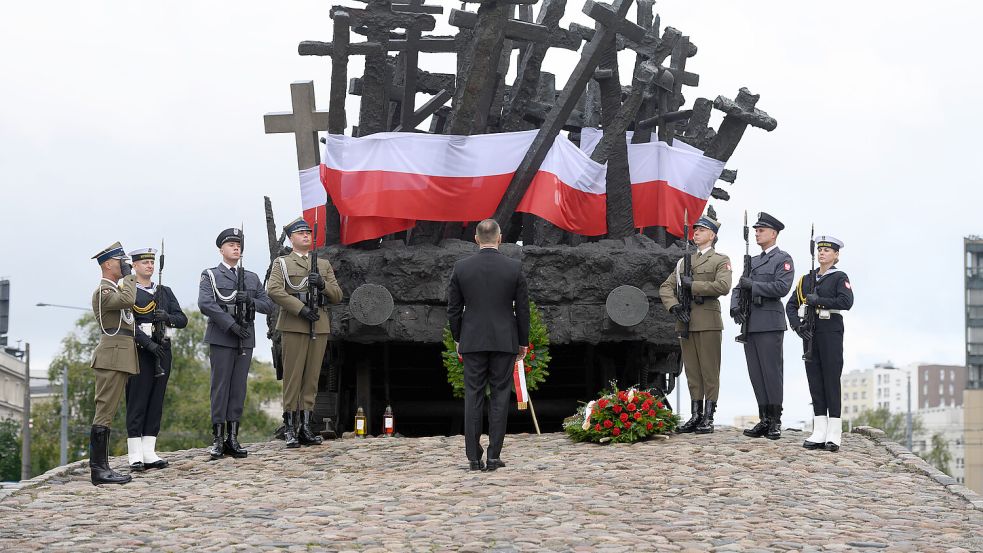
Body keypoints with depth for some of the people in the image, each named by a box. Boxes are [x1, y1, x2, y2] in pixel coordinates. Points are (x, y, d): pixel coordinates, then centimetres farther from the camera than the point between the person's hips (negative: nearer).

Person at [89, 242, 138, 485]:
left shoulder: (115, 289, 23)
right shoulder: (103, 291, -9)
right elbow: (128, 300, -26)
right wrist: (128, 276, -12)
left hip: (121, 357, 10)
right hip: (112, 356, -10)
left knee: (106, 412, 9)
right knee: (105, 411, -11)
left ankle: (101, 467, 10)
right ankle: (98, 469, -13)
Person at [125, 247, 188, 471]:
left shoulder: (165, 292, 16)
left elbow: (183, 320, 9)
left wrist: (168, 317, -12)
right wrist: (149, 343, -21)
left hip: (162, 351, 5)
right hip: (139, 351, -5)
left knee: (156, 403, 5)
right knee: (137, 404, -4)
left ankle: (149, 453, 9)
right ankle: (135, 456, -3)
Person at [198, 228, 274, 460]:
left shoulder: (252, 278, 18)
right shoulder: (210, 276, 5)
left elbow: (268, 305, 13)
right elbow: (206, 304, -11)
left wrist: (251, 301, -8)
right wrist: (231, 324, -18)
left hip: (245, 339, 4)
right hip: (221, 339, -4)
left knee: (239, 388, 3)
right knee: (220, 387, -4)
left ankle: (233, 438, 7)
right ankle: (217, 439, -1)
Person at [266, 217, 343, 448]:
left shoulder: (324, 264, 20)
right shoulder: (282, 263, 8)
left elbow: (337, 296, 14)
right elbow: (273, 290, -9)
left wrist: (322, 284, -6)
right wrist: (300, 308, -17)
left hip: (320, 326, 4)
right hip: (294, 326, -4)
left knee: (312, 378, 4)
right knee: (293, 378, -5)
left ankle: (305, 428, 7)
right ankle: (290, 429, -3)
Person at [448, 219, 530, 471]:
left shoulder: (461, 267, -2)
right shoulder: (514, 268, -4)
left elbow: (453, 308, 3)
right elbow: (522, 309, 0)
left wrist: (458, 338, 15)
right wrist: (523, 342, 10)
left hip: (473, 341, 1)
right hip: (505, 341, -1)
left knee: (473, 397, 5)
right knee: (500, 396, 4)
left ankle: (474, 457, 4)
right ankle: (494, 456, 2)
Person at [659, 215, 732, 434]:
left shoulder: (720, 260, 4)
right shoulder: (684, 262, 20)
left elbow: (723, 286, -14)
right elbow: (665, 287, 14)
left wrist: (693, 285, -11)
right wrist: (674, 306, -4)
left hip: (708, 323, -5)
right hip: (686, 322, 5)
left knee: (709, 371, -3)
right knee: (692, 371, 7)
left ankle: (708, 418, 0)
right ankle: (695, 416, 12)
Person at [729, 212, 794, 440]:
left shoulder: (783, 259, 1)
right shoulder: (752, 261, 23)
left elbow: (782, 287, -14)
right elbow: (739, 287, 19)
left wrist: (752, 285, -13)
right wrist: (735, 305, 0)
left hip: (770, 324, -7)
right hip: (750, 324, 7)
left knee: (771, 372, -6)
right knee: (756, 373, 5)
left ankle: (776, 421, -2)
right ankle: (764, 420, 8)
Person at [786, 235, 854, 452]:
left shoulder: (839, 277, 0)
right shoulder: (807, 278, 14)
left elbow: (846, 302, -17)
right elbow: (791, 305, 11)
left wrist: (818, 301, -18)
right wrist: (798, 325, -5)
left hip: (830, 331, -5)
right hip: (810, 333, 5)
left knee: (831, 381, -5)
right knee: (815, 382, 4)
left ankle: (833, 436, -3)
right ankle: (819, 434, 7)